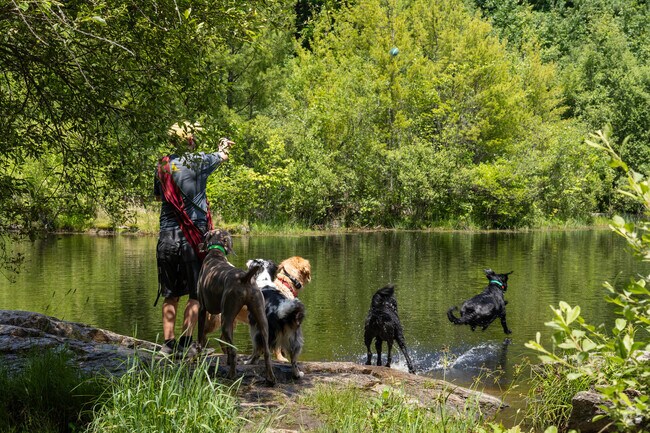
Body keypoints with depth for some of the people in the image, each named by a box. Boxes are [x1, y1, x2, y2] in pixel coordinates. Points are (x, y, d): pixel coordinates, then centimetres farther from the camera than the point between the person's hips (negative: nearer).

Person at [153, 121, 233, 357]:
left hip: (166, 237, 5)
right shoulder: (197, 160, -7)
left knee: (170, 294, 11)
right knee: (196, 294, 3)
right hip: (192, 238, -5)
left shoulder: (162, 165, 7)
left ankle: (168, 343, 10)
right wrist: (224, 146, 35)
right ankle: (185, 343, -3)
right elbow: (223, 156, 13)